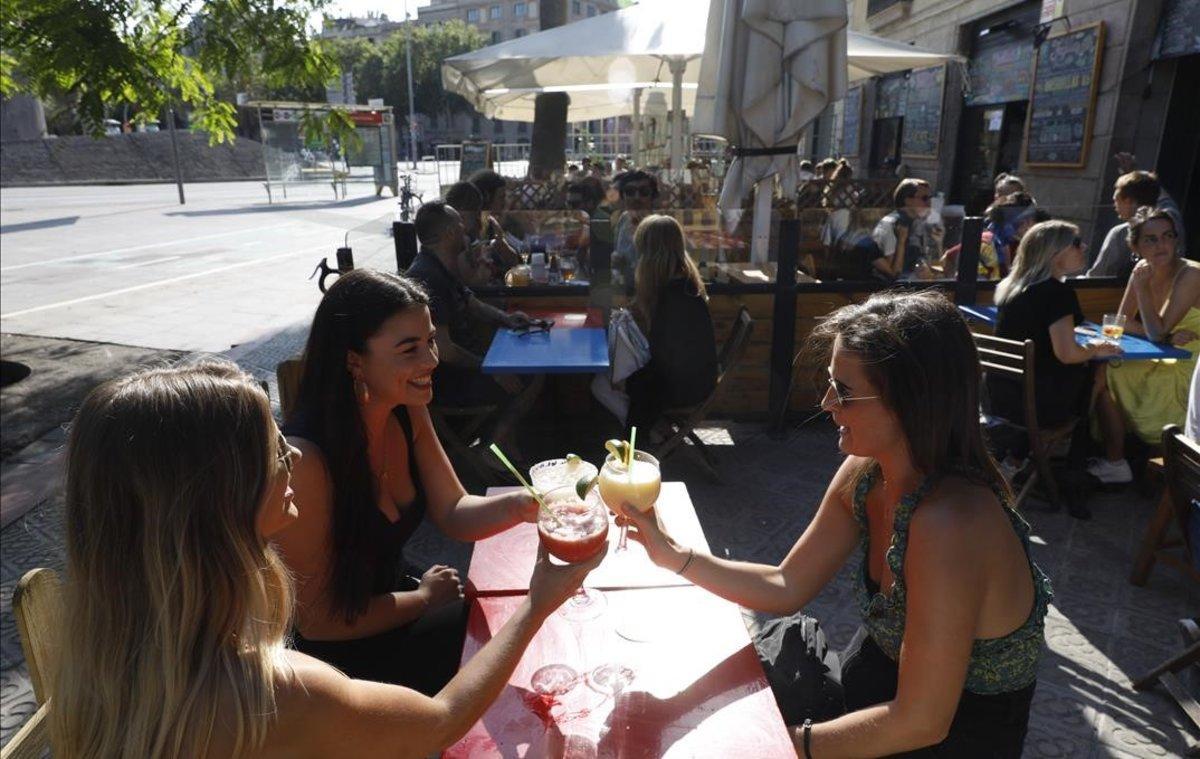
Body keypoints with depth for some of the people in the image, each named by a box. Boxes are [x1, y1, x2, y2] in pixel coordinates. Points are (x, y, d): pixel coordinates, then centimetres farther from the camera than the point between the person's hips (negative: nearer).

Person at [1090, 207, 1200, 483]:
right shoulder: (1143, 270, 1)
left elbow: (1157, 333, -24)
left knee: (1103, 376, -16)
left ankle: (1115, 464, -4)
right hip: (1168, 365, 7)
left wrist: (1141, 286, -19)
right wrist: (1169, 336, -15)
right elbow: (1122, 322, 2)